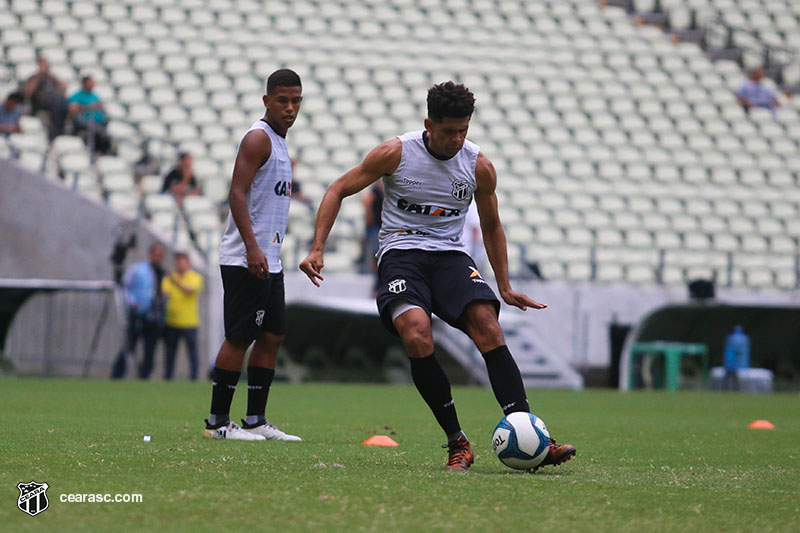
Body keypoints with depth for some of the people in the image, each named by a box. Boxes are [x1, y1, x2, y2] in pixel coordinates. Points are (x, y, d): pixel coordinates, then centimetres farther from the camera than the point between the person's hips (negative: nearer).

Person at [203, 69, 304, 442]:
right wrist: (252, 247, -27)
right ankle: (217, 422, -3)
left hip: (268, 261, 10)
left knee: (273, 336, 8)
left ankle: (256, 421, 12)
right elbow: (237, 193, -19)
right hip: (246, 259, -10)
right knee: (240, 338, -8)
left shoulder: (279, 142, 19)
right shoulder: (258, 138, -10)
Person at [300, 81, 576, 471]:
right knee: (417, 336, -29)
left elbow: (491, 226, 18)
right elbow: (339, 190, 4)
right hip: (401, 254, -2)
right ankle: (457, 443, -18)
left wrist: (504, 287, 17)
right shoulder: (396, 154, -5)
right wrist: (317, 249, -6)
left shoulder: (479, 167, 2)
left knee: (487, 323, -25)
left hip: (450, 255, 2)